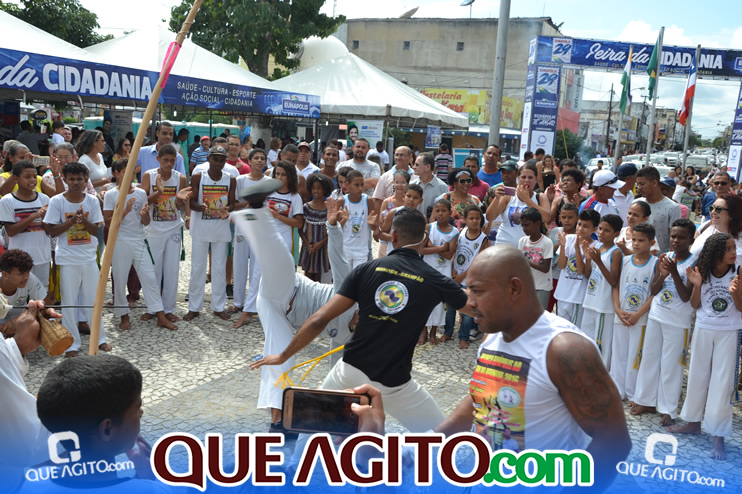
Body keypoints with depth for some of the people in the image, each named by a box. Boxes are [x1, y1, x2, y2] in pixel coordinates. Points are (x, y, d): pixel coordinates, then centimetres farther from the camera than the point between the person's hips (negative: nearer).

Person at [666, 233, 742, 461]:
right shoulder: (703, 271, -5)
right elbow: (695, 305, 0)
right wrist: (697, 285, -17)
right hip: (703, 330, 3)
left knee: (722, 381, -2)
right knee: (697, 376, 14)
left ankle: (718, 435, 3)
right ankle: (693, 422, 30)